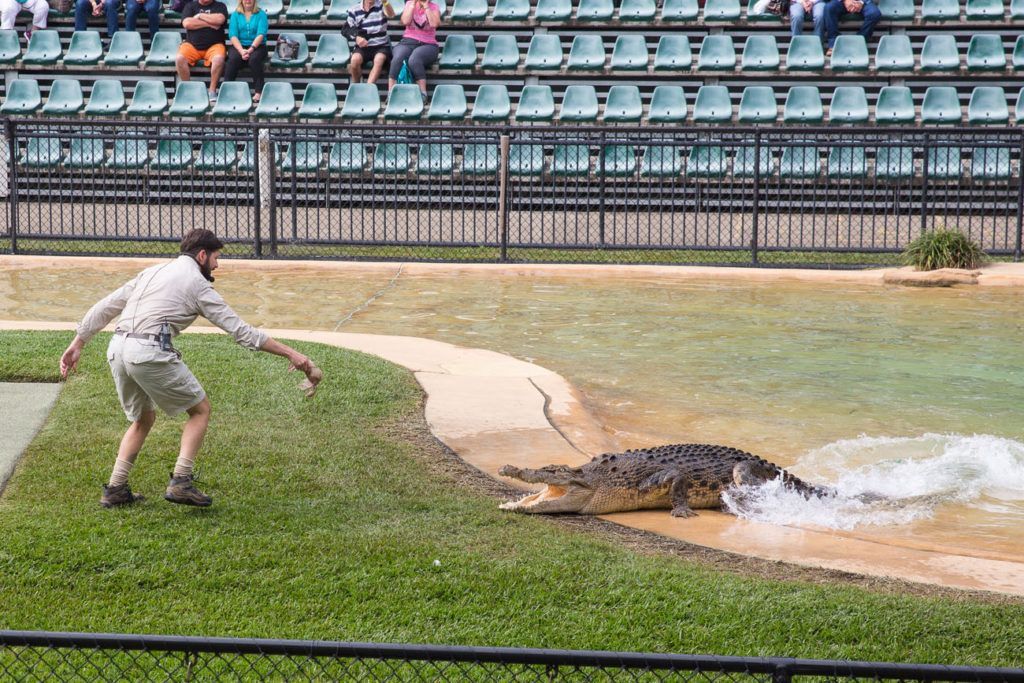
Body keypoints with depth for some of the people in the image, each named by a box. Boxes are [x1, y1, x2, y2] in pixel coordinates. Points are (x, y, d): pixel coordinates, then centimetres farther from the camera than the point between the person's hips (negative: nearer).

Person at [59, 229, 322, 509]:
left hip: (117, 349, 7)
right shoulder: (197, 283, 5)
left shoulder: (152, 272, 25)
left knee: (144, 418, 25)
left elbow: (106, 307, 24)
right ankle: (180, 482, -1)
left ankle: (115, 490, 21)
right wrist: (290, 353, 3)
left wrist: (78, 344, 28)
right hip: (150, 352, -7)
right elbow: (239, 330, 1)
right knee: (200, 409, 10)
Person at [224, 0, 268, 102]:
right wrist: (241, 50, -18)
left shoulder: (261, 14, 7)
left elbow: (261, 34, -7)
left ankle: (258, 92, -34)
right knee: (233, 59, -31)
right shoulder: (235, 15, 11)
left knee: (254, 58, -34)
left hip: (257, 46, -1)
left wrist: (250, 49, -23)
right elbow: (233, 35, -1)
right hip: (239, 46, 1)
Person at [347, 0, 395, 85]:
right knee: (355, 59, -30)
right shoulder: (354, 9, 6)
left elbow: (391, 15, -22)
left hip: (381, 46, -1)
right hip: (362, 47, 1)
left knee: (379, 59, -34)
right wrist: (357, 37, -14)